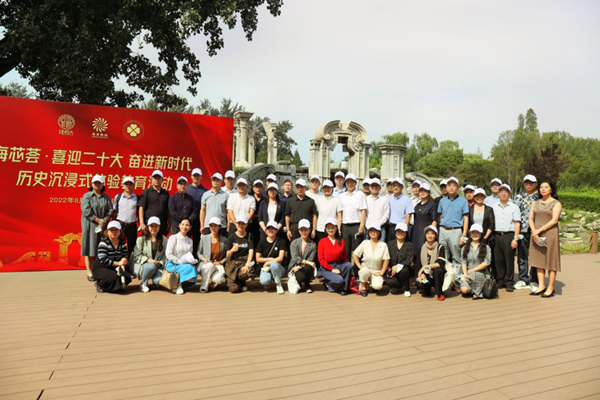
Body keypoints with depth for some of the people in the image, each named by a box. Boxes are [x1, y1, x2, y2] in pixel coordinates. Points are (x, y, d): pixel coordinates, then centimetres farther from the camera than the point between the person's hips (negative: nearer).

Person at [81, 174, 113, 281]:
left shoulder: (106, 197, 12)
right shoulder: (87, 196, 3)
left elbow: (110, 210, 4)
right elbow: (86, 211, -8)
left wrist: (104, 221, -11)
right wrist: (98, 220, -12)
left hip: (103, 226, 3)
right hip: (90, 225, -3)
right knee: (90, 249, -1)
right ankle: (90, 273, 3)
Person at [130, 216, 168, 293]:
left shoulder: (164, 240, 7)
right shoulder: (141, 239, 2)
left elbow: (165, 255, 4)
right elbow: (137, 256, -4)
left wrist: (160, 263, -14)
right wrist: (148, 260, -19)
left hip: (157, 267, 1)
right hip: (142, 265, -1)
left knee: (160, 280, -32)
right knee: (151, 266, -38)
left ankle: (150, 279, 6)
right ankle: (143, 283, -6)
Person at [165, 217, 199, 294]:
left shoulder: (190, 241, 13)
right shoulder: (173, 237, -5)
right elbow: (168, 254, -12)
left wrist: (192, 261, -8)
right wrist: (180, 262, -17)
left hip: (185, 265, 5)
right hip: (172, 265, -5)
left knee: (193, 280, -23)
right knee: (189, 268, -32)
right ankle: (178, 285, -10)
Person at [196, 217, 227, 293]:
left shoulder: (224, 240, 3)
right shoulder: (204, 238, 3)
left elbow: (227, 256, 6)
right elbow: (199, 253, 8)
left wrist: (221, 262, -11)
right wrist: (203, 259, -11)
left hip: (218, 265, 0)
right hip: (205, 264, 0)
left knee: (219, 278, -34)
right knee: (210, 265, -39)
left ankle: (212, 284, 7)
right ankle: (204, 286, -15)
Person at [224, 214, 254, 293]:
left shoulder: (249, 236, 6)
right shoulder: (231, 237, 3)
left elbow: (251, 252, -5)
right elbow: (228, 255, 0)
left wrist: (247, 265, -21)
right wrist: (232, 250, -23)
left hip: (244, 261, 1)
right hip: (232, 263, 0)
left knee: (244, 274, -36)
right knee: (234, 289, -17)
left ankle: (242, 283, 4)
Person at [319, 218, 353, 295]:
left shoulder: (341, 241, 7)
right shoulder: (322, 242, 0)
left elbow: (345, 257, 8)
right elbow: (321, 259, -6)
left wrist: (344, 268, -11)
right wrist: (332, 269, -15)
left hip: (339, 265, 4)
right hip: (326, 268, -3)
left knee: (349, 265, -29)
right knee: (339, 280, -30)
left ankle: (343, 288, -11)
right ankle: (328, 283, 6)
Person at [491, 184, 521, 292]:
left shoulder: (514, 207, 6)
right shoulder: (493, 207, 12)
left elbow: (517, 224, 1)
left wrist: (515, 239, -7)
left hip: (509, 235, -2)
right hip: (496, 235, 2)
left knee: (509, 260, -1)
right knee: (498, 259, 3)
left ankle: (509, 283, 7)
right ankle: (500, 281, 13)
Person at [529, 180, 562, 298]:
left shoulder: (556, 203, -1)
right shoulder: (535, 203, 14)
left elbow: (554, 220, -11)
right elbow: (530, 218, 7)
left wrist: (539, 230, -15)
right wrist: (534, 231, -9)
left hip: (550, 234, -5)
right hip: (536, 234, 5)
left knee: (550, 261, -2)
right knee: (538, 260, 6)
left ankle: (550, 288, 4)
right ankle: (541, 286, 12)